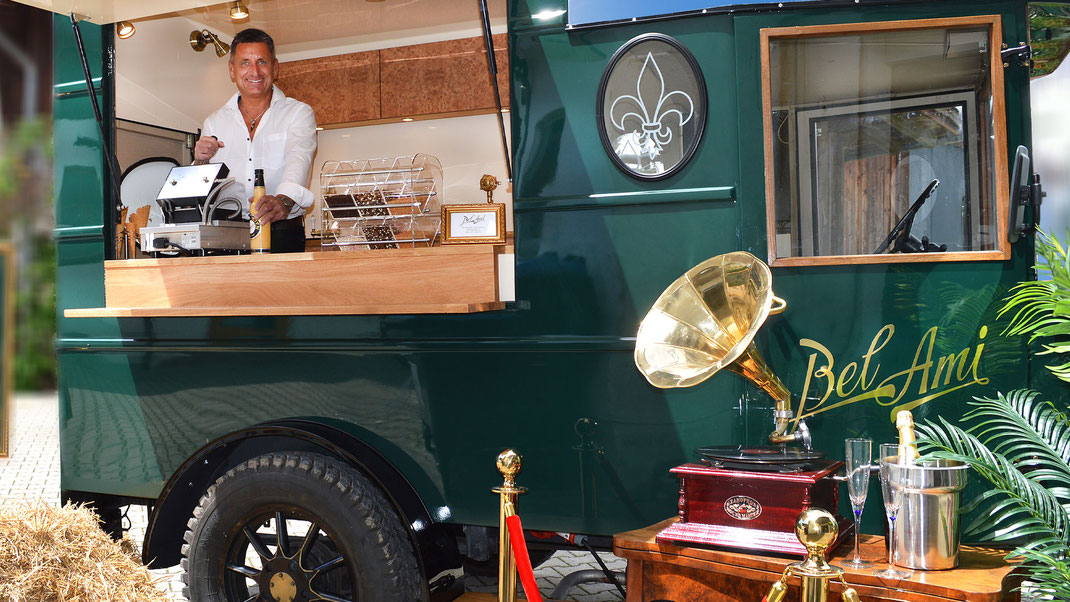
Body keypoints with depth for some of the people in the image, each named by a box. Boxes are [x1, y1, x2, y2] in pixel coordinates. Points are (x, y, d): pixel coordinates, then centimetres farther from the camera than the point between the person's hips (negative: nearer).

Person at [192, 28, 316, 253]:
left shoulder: (298, 113, 8)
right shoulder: (214, 123, 18)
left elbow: (298, 159, -13)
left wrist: (284, 200, -33)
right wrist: (200, 163, -6)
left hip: (282, 235, -2)